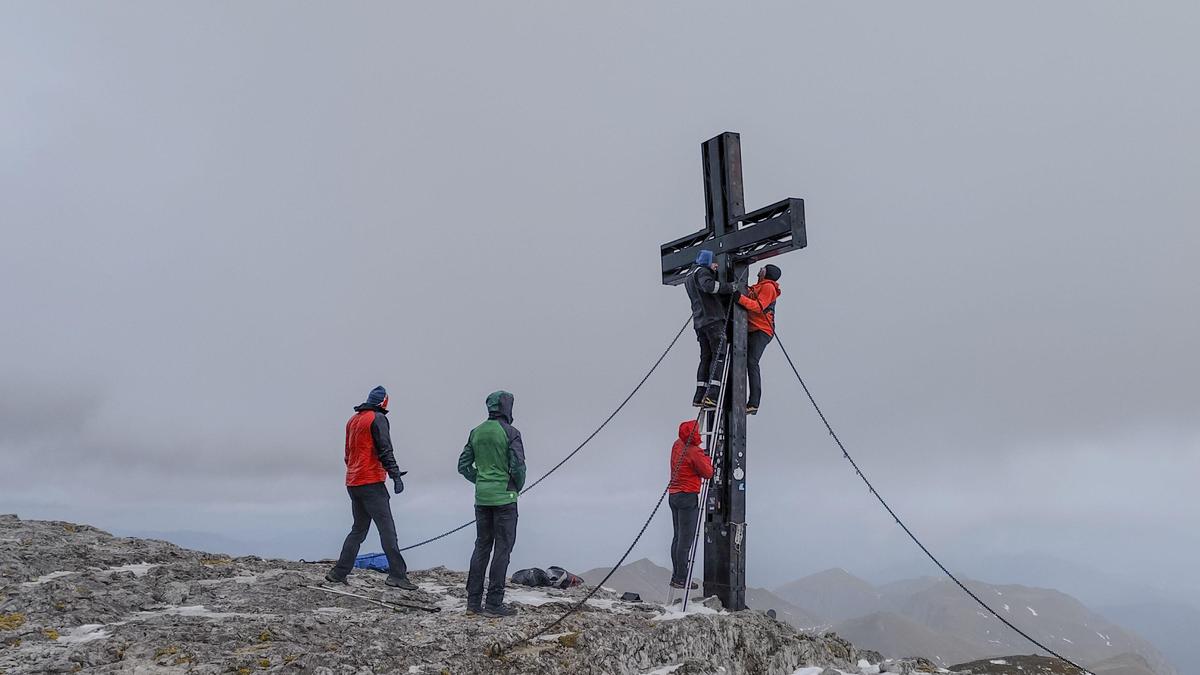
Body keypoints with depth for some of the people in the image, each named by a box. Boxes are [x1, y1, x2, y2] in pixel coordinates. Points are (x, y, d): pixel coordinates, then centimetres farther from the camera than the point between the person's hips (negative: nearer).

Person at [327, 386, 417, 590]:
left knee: (358, 529, 16)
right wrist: (395, 475, -18)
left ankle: (339, 573, 16)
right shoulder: (378, 418, -7)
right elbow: (385, 450, -16)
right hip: (371, 483, -8)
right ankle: (397, 574, -13)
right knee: (387, 529, -8)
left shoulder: (352, 420, 18)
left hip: (352, 483, 8)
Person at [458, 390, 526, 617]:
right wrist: (518, 486, 3)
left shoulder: (476, 432, 8)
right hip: (504, 498, -6)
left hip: (482, 498, 6)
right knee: (502, 548, 0)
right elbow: (518, 466, -15)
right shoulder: (510, 432, -11)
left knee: (482, 546, 13)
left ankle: (473, 601, 15)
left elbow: (463, 466, 10)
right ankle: (494, 603, 1)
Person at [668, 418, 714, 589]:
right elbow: (708, 473, -9)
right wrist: (707, 459, 5)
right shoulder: (695, 452, -17)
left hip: (674, 495, 9)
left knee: (678, 537, 14)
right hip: (688, 497, -9)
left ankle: (676, 576, 18)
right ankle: (681, 579, -4)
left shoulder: (677, 444, 7)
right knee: (686, 540, -5)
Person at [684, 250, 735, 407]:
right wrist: (729, 287, -18)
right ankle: (712, 395, -20)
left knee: (706, 357, 9)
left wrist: (712, 272, 24)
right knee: (719, 356, -10)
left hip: (699, 322, 9)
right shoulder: (702, 271, -3)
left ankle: (699, 396, 2)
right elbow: (709, 286, -24)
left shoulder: (688, 277, 25)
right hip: (713, 319, -9)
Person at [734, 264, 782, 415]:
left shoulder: (768, 287, -2)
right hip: (751, 330, 9)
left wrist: (740, 298, -25)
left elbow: (759, 306, -16)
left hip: (762, 331, -9)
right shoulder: (757, 287, 25)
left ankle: (753, 403, -26)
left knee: (752, 362, -20)